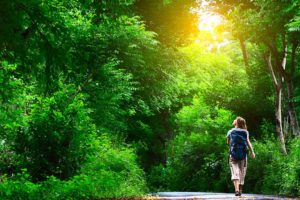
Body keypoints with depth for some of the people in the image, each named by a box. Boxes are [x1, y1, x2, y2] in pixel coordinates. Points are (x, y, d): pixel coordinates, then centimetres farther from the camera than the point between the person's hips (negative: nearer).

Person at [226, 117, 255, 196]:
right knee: (242, 172, 11)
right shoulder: (245, 132, 4)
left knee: (235, 172, -5)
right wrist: (252, 152, -9)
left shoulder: (230, 132, 4)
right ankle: (240, 190, 16)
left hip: (233, 154, -1)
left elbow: (228, 142, 15)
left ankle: (237, 189, -21)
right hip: (243, 154, 1)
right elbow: (248, 142, -6)